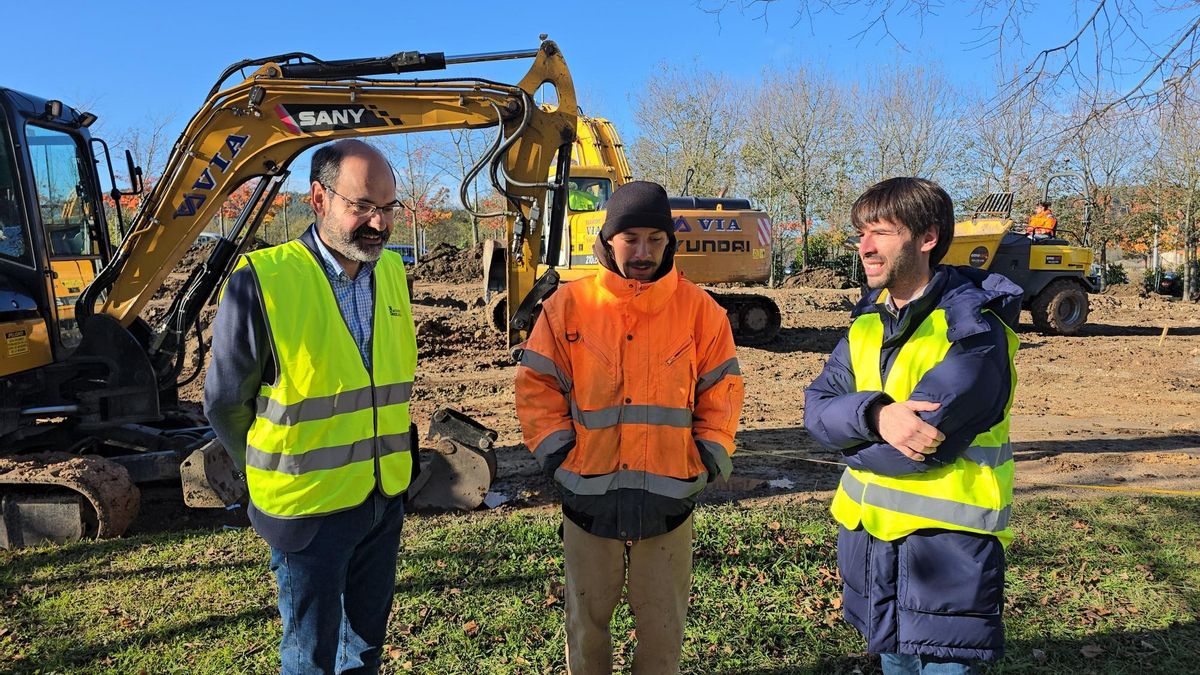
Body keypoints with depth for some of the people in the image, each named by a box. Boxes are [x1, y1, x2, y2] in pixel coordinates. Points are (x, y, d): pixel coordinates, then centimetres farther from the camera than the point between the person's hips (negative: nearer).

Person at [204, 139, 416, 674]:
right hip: (309, 508, -5)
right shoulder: (262, 281, -18)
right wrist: (274, 475, 5)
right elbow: (225, 403, -6)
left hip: (387, 499, 5)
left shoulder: (391, 272, 0)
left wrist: (387, 461, 13)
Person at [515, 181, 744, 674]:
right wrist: (559, 458, -5)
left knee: (663, 624, 15)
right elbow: (537, 388, 1)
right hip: (589, 497, 0)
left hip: (668, 498, 0)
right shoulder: (568, 305, -3)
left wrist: (706, 463, -2)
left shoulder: (700, 310, -2)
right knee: (587, 618, 18)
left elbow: (721, 395, 4)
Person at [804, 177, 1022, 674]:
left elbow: (921, 440, -25)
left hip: (947, 545, -6)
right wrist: (875, 416, -24)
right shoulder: (868, 320, 4)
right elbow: (816, 409, -5)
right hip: (869, 535, 7)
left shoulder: (972, 329, -16)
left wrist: (847, 435, -9)